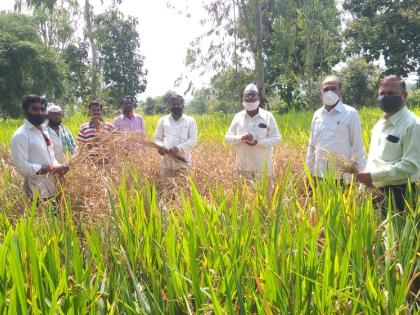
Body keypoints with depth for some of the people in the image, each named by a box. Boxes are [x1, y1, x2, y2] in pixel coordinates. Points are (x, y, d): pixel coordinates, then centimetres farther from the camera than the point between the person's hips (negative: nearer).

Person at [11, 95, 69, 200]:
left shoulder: (44, 130, 12)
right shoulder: (20, 135, -14)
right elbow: (22, 167, -21)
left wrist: (58, 167, -2)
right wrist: (51, 168, -22)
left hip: (52, 189, 8)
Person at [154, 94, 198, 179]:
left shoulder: (190, 121, 4)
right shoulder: (163, 120, 11)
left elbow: (193, 140, -3)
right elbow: (157, 138, 14)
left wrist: (179, 148, -18)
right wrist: (160, 146, -10)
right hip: (166, 162, 2)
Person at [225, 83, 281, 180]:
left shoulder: (268, 116, -1)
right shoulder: (238, 116, 5)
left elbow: (277, 138, -2)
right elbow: (228, 137, 6)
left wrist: (258, 142, -17)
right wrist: (240, 138, -16)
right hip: (243, 165, 2)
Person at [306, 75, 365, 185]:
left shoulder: (350, 113, -5)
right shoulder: (317, 114, 8)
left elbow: (357, 146, -3)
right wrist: (308, 171, 12)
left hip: (342, 176, -4)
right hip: (319, 176, 4)